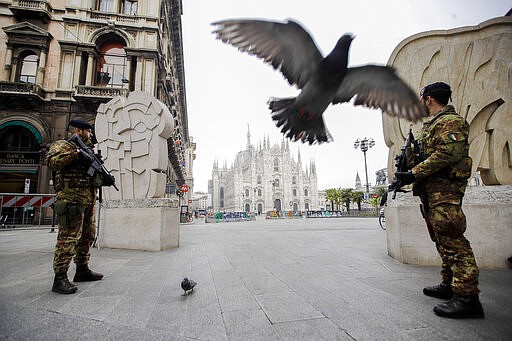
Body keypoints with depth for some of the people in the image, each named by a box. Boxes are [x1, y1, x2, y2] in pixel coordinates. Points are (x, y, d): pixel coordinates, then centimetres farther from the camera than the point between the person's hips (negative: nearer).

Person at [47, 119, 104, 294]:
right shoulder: (62, 145, -1)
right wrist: (76, 153, -23)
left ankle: (82, 270, 25)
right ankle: (60, 278, -3)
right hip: (72, 198, -9)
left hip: (88, 199, 9)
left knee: (88, 236, 14)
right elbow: (53, 162, -19)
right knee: (69, 237, -9)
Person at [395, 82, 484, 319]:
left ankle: (467, 297, -7)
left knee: (452, 240, -11)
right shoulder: (430, 124, 24)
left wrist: (414, 174, -21)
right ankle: (449, 286, 24)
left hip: (444, 190, -10)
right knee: (442, 240, 14)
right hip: (430, 191, 11)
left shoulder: (451, 121, -6)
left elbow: (448, 153, -20)